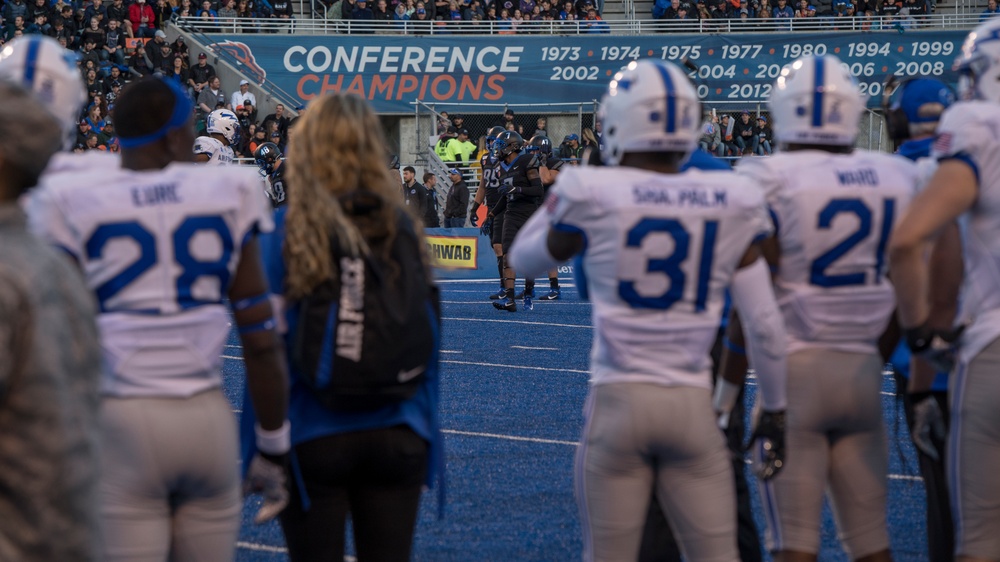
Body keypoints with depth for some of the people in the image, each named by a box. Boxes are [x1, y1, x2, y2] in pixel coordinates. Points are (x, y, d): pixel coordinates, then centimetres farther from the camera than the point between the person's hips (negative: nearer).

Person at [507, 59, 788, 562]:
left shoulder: (593, 195, -7)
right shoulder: (731, 204, 0)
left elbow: (525, 259, 12)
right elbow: (765, 325, 3)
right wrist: (775, 411, 14)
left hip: (618, 402, -2)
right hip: (692, 404, 2)